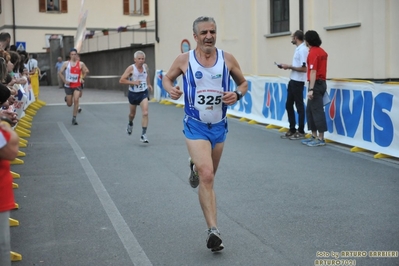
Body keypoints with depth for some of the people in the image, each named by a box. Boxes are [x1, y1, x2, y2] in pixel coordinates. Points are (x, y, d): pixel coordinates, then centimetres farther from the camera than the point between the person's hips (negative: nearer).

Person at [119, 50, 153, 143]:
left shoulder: (145, 66, -2)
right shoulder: (131, 68, -16)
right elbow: (121, 80, -19)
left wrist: (149, 84, 18)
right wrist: (133, 82, -26)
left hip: (143, 93, 1)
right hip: (133, 94, -1)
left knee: (145, 113, -17)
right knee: (132, 114, 19)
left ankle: (143, 135, -14)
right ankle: (130, 124, 54)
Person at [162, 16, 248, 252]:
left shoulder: (227, 58, -3)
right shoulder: (184, 60, -6)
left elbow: (243, 83, 9)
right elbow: (167, 78, 11)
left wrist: (237, 95, -13)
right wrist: (170, 89, -11)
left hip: (219, 126, 3)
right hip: (196, 126, -3)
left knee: (209, 176, 20)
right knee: (207, 177, -18)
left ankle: (196, 166, 57)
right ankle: (213, 230, -14)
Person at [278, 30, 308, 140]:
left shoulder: (303, 50, -17)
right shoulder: (298, 49, 12)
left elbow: (304, 68, -22)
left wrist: (289, 67, -15)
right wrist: (288, 66, 7)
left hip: (298, 82, -10)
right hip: (292, 81, 10)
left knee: (299, 106, -1)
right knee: (289, 105, 14)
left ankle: (301, 132, 8)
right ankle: (292, 130, 23)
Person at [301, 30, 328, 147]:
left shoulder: (313, 53, -15)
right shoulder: (322, 51, 13)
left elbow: (313, 72, -21)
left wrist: (311, 89, -23)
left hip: (316, 84, -10)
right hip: (321, 82, 10)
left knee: (317, 111, -6)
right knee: (310, 110, 15)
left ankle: (321, 139, -3)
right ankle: (314, 136, 18)